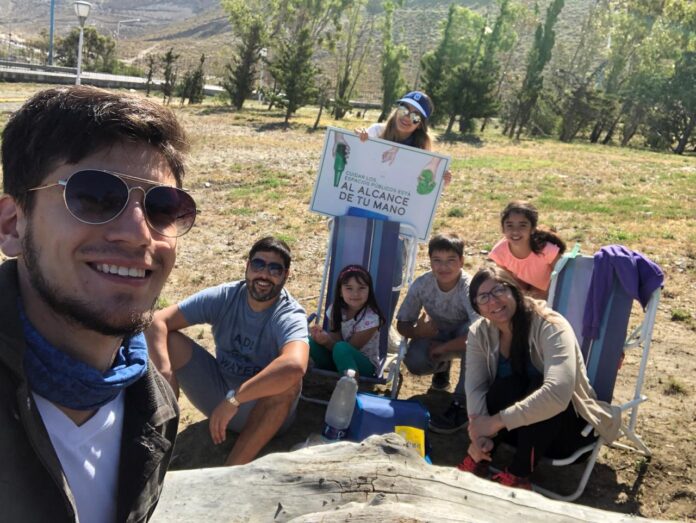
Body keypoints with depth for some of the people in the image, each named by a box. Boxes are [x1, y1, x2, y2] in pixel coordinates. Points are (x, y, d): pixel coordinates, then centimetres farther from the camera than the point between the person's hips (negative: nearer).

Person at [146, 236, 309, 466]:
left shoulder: (290, 316, -23)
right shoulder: (224, 296, -12)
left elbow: (295, 365, -46)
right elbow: (157, 321, -17)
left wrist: (233, 400, -44)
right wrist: (165, 372, -35)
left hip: (266, 409, -3)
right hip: (218, 392, 4)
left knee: (289, 380, -37)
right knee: (168, 340, -14)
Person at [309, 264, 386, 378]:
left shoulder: (371, 318, -20)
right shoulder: (335, 309, -5)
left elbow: (350, 349, -19)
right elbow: (335, 341, -10)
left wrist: (326, 341, -36)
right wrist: (323, 337, -32)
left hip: (365, 365, -5)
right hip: (337, 363, 5)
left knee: (341, 348, -37)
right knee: (312, 342, -21)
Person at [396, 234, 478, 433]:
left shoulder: (469, 288, -31)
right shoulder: (421, 284, -21)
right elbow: (402, 324, -13)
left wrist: (441, 348, -35)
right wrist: (417, 331, -36)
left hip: (462, 338, -2)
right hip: (436, 335, 2)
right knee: (414, 361, -29)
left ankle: (461, 404, -25)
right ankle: (442, 367, 11)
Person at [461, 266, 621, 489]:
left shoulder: (550, 327, -26)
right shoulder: (480, 332, -8)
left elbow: (557, 393, -40)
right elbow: (475, 387, -17)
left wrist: (496, 421, -38)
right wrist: (478, 433, -35)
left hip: (569, 424, -3)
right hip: (523, 426, 3)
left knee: (539, 383, -35)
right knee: (507, 385, -31)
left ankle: (517, 476, -23)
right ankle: (477, 459, -14)